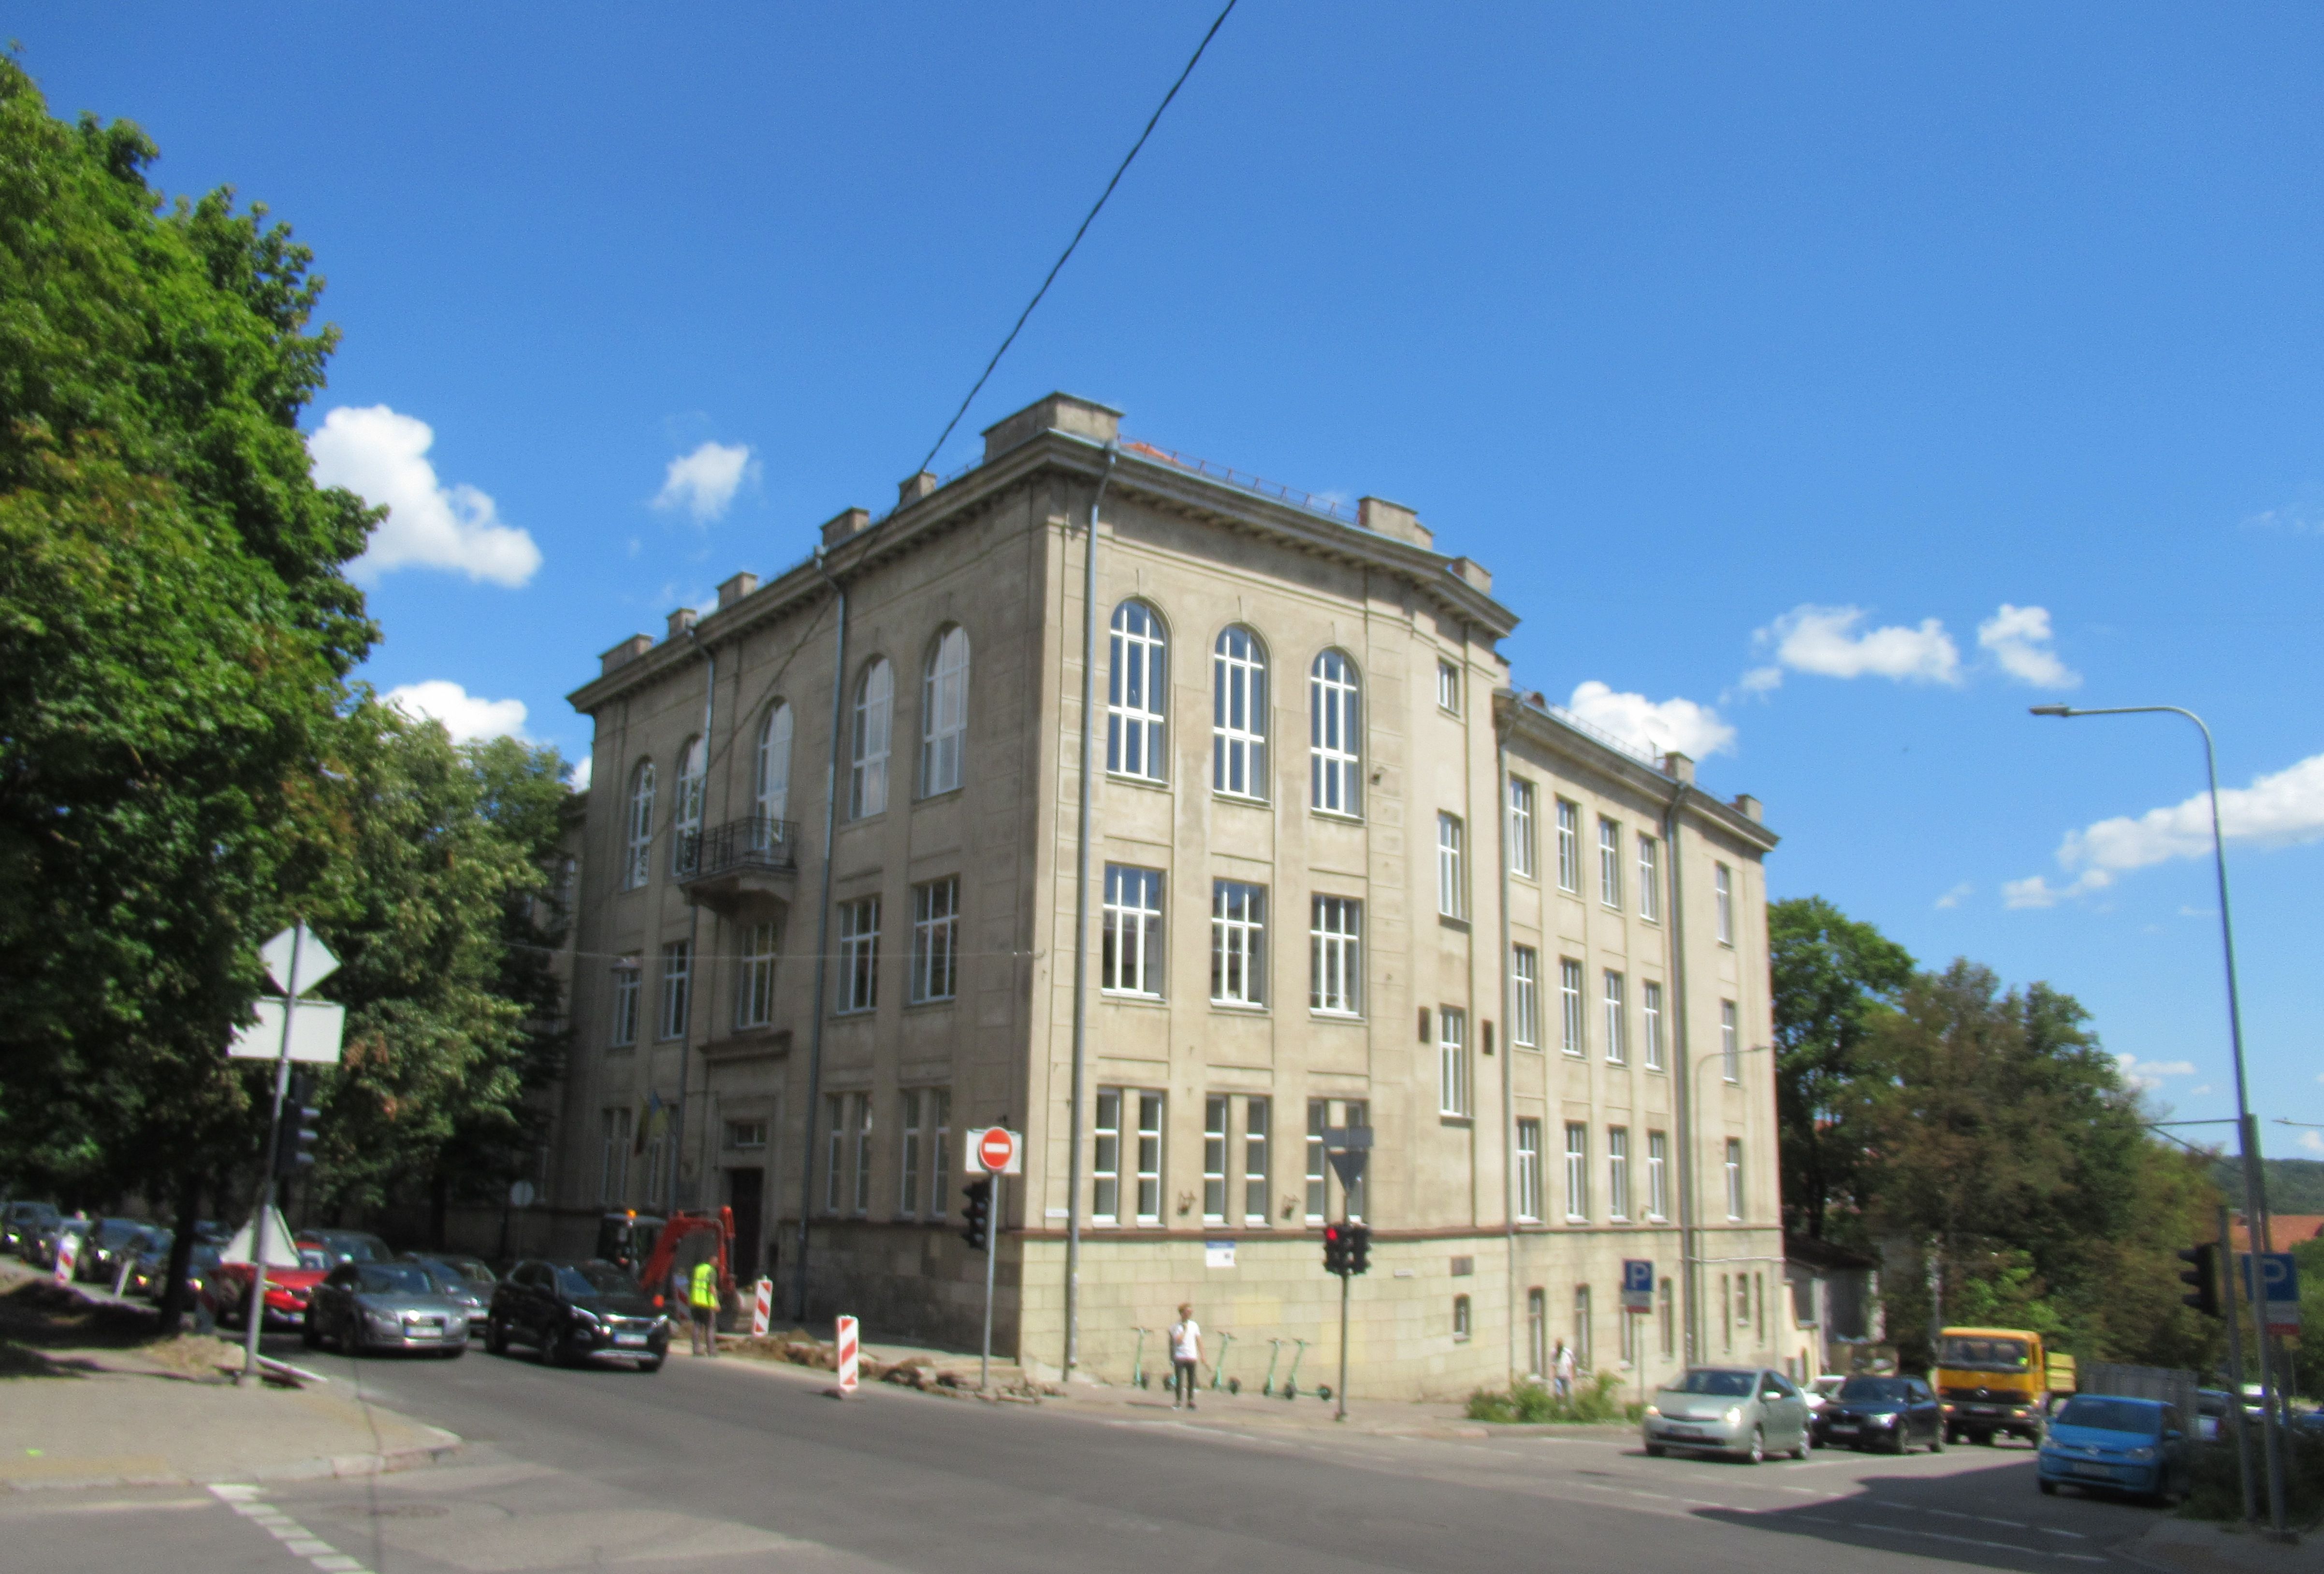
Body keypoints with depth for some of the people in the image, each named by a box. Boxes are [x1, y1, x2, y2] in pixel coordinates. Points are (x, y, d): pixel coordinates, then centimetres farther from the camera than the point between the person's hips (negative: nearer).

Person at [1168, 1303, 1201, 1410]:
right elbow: (1178, 1341, -16)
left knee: (1191, 1380, 2)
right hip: (1179, 1357, -3)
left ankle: (1190, 1401, 10)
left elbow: (1199, 1341, 12)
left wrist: (1202, 1356, 10)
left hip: (1192, 1357, 3)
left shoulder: (1194, 1325, 9)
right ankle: (1178, 1401, 4)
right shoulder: (1175, 1326, -2)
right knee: (1179, 1380, -4)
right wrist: (1185, 1329, -10)